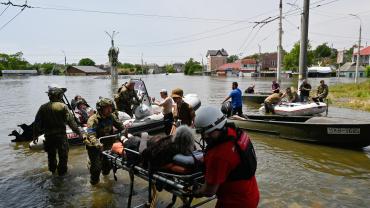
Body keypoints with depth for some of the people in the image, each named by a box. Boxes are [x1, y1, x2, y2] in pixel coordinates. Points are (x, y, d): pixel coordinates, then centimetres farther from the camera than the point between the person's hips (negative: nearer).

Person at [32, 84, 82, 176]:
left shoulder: (43, 108, -4)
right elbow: (71, 121, -16)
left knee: (51, 154, 23)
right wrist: (79, 132, -8)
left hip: (48, 136, 4)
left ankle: (53, 170, 41)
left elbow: (37, 123, 2)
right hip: (61, 135, -4)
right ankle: (62, 171, 21)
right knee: (63, 154, 12)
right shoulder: (63, 107, -16)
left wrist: (35, 135, 14)